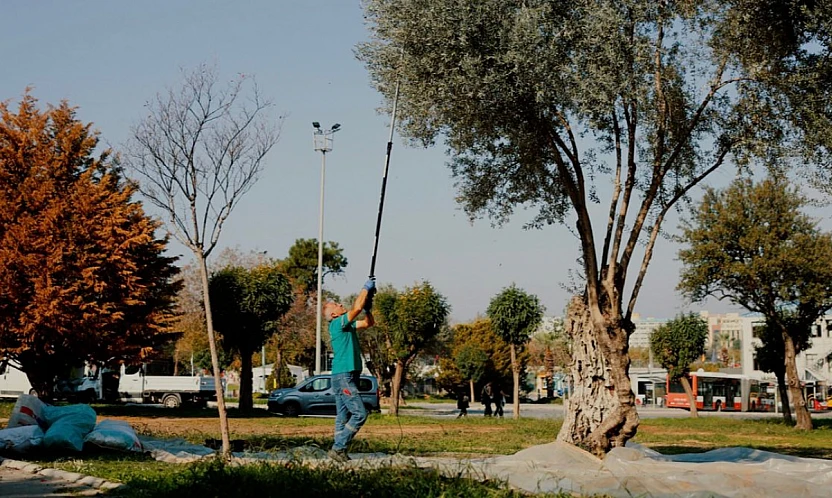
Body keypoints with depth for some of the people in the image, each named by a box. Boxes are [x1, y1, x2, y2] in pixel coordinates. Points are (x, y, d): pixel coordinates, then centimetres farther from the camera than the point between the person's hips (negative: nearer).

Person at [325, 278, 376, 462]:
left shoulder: (347, 326, 17)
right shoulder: (337, 324, -10)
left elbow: (369, 322, 26)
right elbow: (357, 308, -19)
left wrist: (368, 306, 11)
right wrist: (366, 288, -8)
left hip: (348, 376, 10)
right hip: (343, 376, -10)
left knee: (343, 417, 7)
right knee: (359, 413, -14)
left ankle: (340, 451, 7)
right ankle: (338, 448, -13)